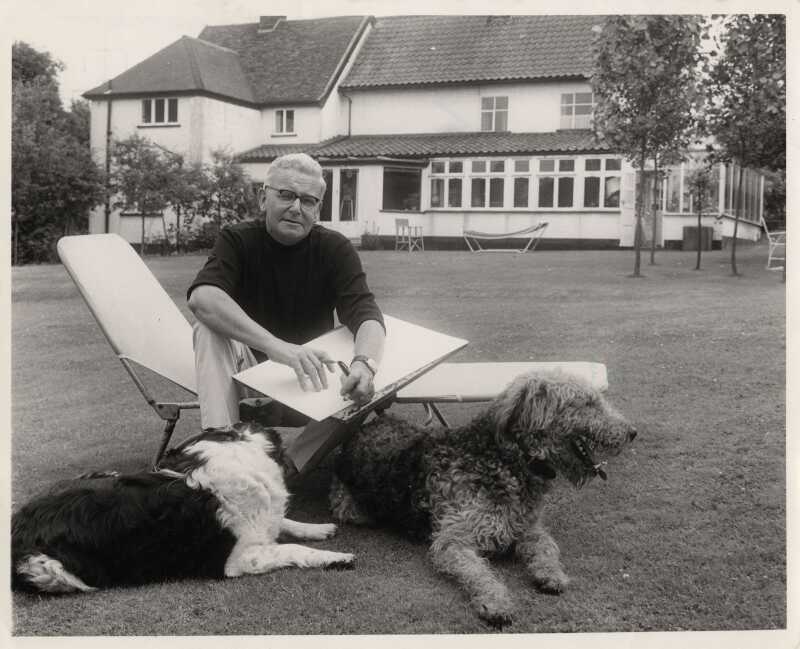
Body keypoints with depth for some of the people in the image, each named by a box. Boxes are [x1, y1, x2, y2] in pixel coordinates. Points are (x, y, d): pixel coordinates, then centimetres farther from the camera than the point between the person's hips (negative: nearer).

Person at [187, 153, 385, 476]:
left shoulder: (335, 249, -6)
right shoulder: (237, 240, -9)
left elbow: (366, 315, -21)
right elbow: (202, 297, -29)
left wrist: (365, 362, -47)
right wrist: (275, 345, -46)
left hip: (308, 387, 1)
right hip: (247, 381, -1)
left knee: (363, 391, -26)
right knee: (210, 328, -26)